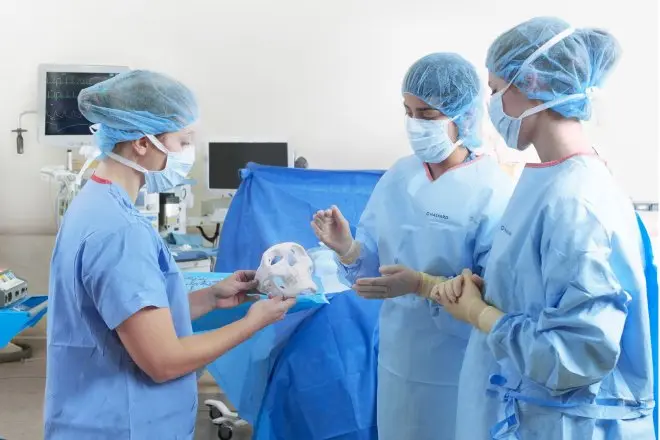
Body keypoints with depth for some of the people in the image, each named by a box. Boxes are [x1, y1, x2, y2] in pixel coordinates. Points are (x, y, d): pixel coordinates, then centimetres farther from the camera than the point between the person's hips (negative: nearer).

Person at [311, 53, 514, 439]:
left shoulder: (493, 191, -19)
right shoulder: (398, 177, 0)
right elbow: (375, 262, 5)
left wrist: (421, 285, -29)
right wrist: (347, 248, -15)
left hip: (460, 371, -5)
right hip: (398, 357, 6)